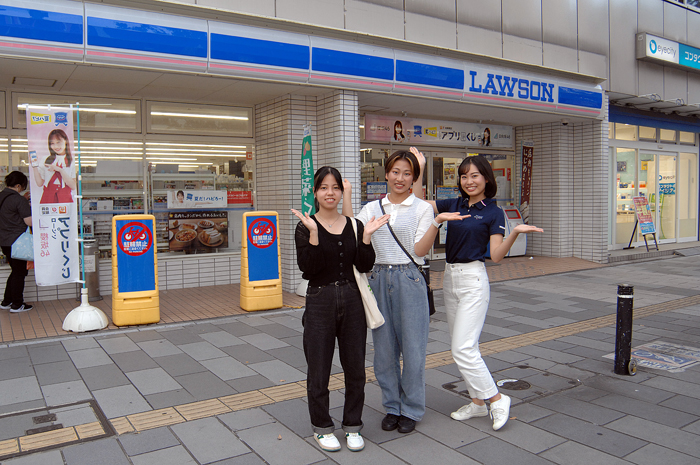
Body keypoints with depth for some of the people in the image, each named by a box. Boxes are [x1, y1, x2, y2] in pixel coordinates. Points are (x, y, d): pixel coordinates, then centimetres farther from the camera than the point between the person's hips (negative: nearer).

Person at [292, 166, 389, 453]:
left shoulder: (354, 226, 5)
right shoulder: (305, 227, -4)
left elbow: (365, 266, -1)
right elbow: (307, 268, -16)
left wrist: (366, 236, -12)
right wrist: (313, 234, -24)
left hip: (352, 302, 3)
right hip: (320, 303, -3)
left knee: (355, 368, 11)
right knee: (319, 371, 7)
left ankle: (352, 426, 29)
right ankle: (321, 427, 27)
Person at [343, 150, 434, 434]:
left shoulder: (422, 208, 1)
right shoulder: (372, 208, 10)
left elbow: (420, 250, -7)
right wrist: (345, 198, -7)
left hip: (409, 279, -3)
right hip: (379, 279, 3)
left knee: (412, 348, 4)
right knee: (384, 348, 10)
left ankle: (411, 409, 22)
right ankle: (392, 406, 27)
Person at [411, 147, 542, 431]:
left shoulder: (493, 212, -6)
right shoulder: (454, 205, 9)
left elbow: (496, 255, -12)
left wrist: (516, 232, -27)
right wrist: (419, 168, 1)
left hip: (473, 279, -6)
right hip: (450, 277, 7)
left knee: (463, 349, -11)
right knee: (462, 346, 12)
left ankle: (497, 399, 6)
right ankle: (477, 402, 25)